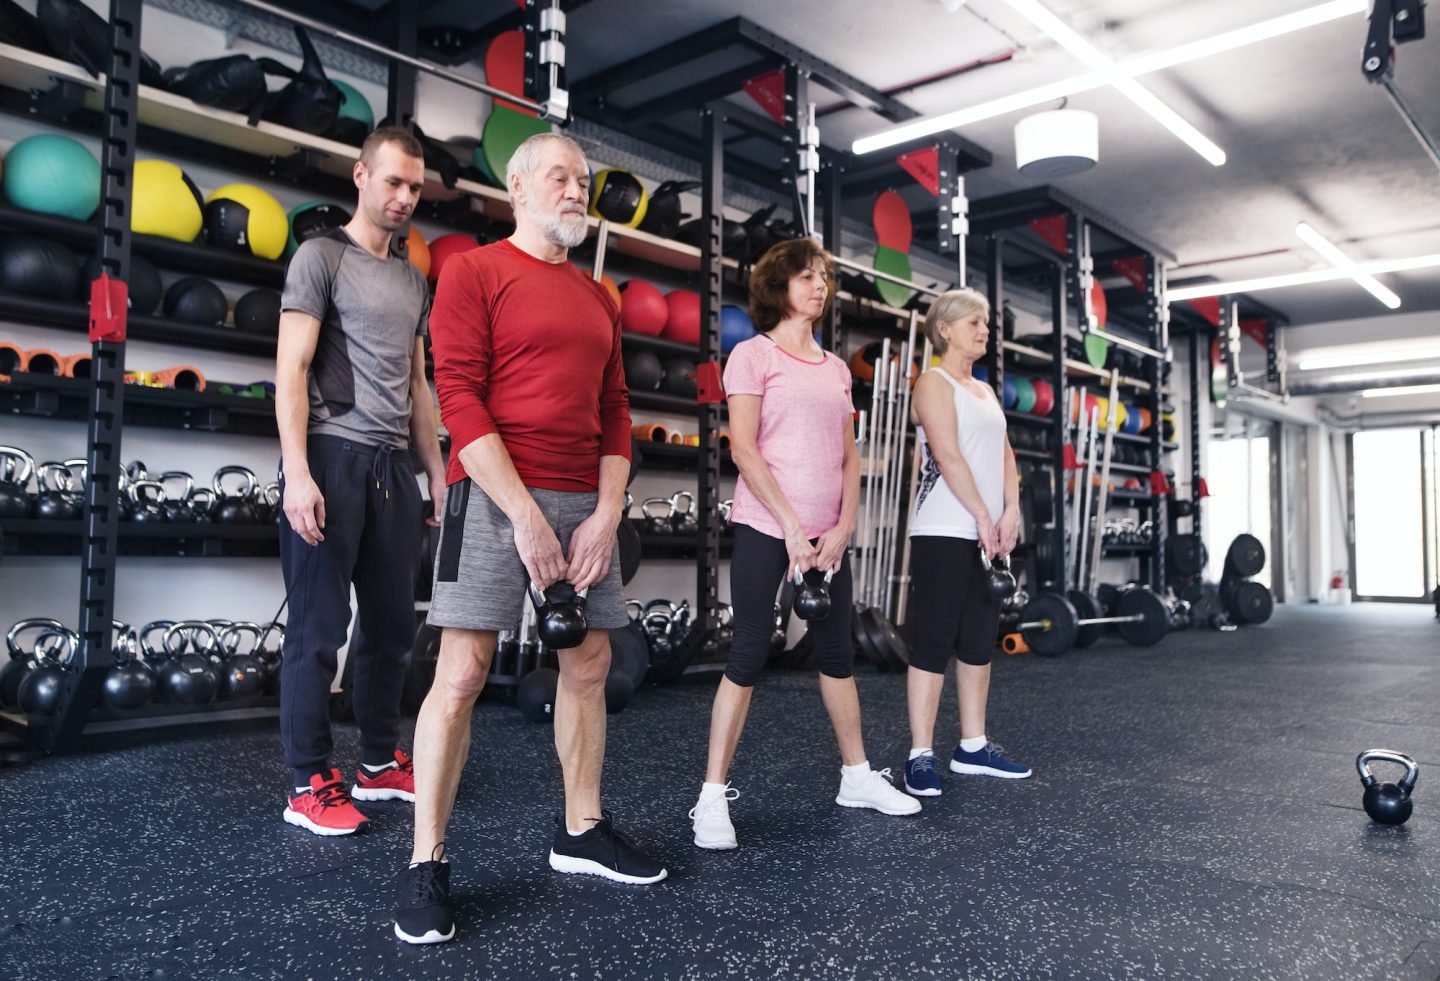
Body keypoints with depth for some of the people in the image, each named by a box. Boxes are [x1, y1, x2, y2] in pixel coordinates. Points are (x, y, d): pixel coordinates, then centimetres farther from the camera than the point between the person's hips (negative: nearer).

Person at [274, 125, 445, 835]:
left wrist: (437, 475, 16)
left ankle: (380, 764, 21)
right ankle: (309, 785, 8)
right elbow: (291, 370, -7)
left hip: (393, 464, 6)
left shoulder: (413, 279, 20)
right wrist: (297, 473, -16)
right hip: (332, 456, -6)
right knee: (320, 628, -2)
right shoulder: (323, 256, 1)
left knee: (392, 623, 9)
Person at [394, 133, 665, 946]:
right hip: (496, 496, -6)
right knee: (462, 673, -7)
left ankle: (583, 832, 24)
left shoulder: (599, 299, 17)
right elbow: (458, 396, -10)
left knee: (589, 666, 10)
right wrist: (526, 514, -17)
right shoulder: (475, 272, 0)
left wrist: (606, 516, -1)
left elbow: (615, 412, 13)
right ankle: (427, 863, 5)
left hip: (586, 503, 6)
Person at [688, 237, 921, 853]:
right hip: (766, 530, -6)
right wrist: (791, 527, -15)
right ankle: (713, 796, 5)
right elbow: (744, 449, -11)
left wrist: (843, 527, -1)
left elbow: (848, 456, 13)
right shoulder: (754, 354, -2)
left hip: (828, 537, 6)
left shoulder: (835, 369, 15)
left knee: (837, 653, 13)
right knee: (749, 655, -5)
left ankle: (856, 776, 27)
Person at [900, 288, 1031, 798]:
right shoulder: (934, 383, -4)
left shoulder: (985, 391, 20)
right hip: (944, 534, -8)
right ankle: (921, 756, -1)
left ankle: (972, 747, 20)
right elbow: (949, 456, -14)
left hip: (987, 534, 8)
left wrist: (1010, 512, -1)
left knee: (979, 641, 11)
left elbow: (1005, 454, 14)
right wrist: (983, 516, -15)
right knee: (935, 642, -6)